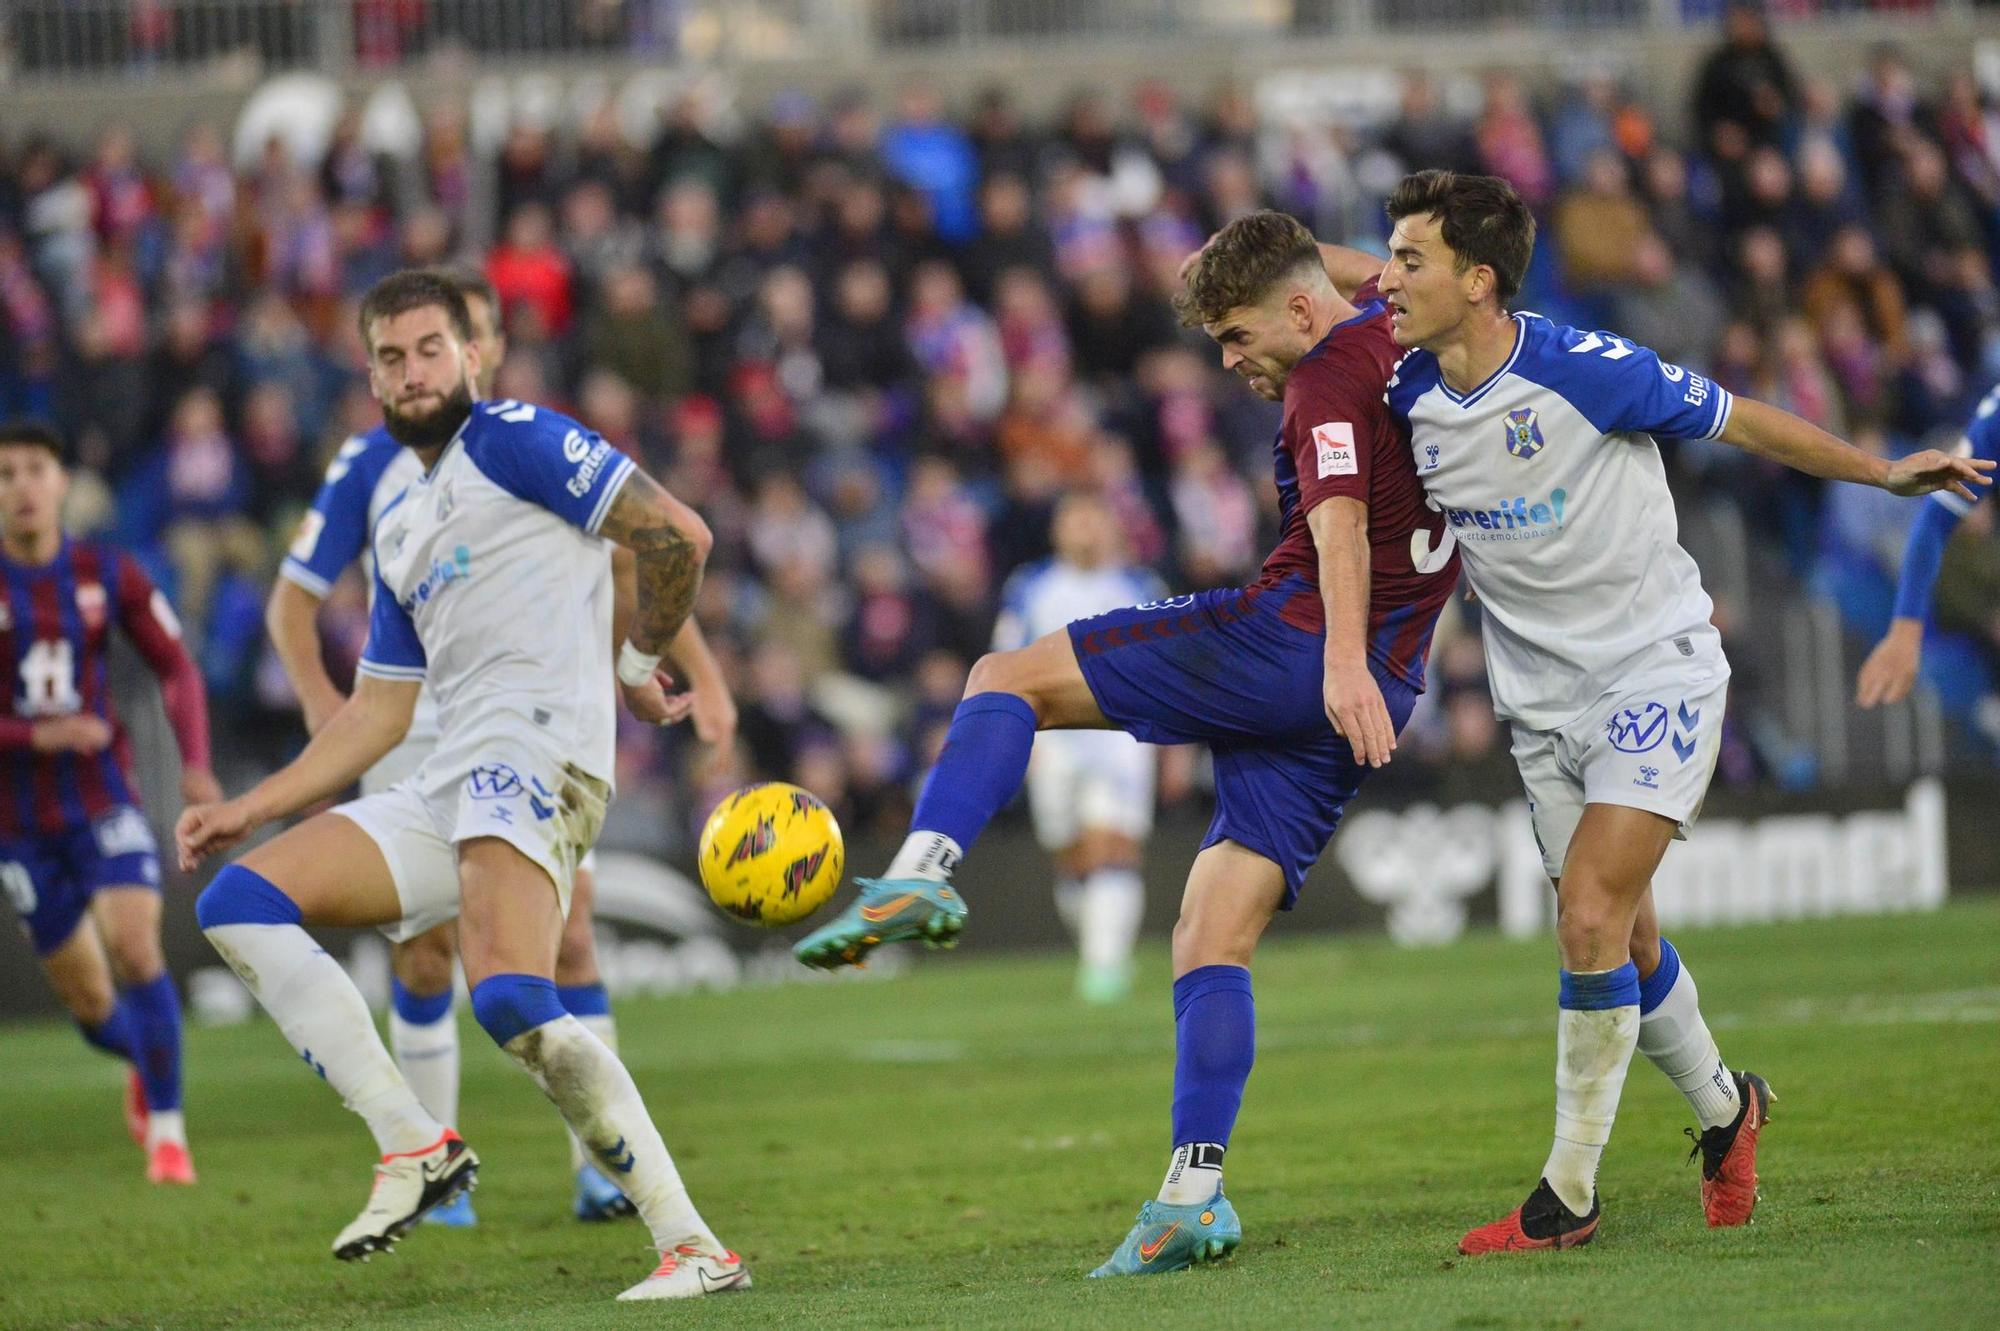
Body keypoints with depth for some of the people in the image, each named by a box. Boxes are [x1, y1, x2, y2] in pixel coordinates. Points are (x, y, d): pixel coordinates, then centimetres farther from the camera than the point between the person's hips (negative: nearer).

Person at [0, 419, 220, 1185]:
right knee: (91, 1006, 5)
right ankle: (144, 1061, 40)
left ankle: (166, 1130, -11)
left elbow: (177, 669, 7)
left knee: (134, 948, -23)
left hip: (104, 799, 0)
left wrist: (195, 764, -8)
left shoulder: (107, 575, -1)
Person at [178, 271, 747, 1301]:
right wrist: (246, 810, 22)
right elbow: (377, 714, 28)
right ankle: (413, 1144, -8)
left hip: (536, 746, -9)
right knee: (237, 903, -1)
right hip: (447, 783, 9)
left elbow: (677, 534, -5)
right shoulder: (400, 528, 27)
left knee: (512, 1002, -28)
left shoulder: (514, 439, 2)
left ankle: (693, 1247, -24)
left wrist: (639, 665, 5)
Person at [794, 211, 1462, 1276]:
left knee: (1007, 678, -1)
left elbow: (1339, 514, -23)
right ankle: (1193, 1200, -5)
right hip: (1368, 698, 9)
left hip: (1286, 635, -9)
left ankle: (920, 875, -22)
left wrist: (1345, 660, -34)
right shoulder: (1397, 328, 19)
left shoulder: (1331, 372, -7)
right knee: (1211, 939, 5)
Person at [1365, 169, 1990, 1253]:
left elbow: (1738, 422, -7)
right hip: (1544, 705, 6)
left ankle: (1569, 1193, -9)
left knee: (1589, 920, -18)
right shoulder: (1406, 399, -4)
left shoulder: (1582, 371, -19)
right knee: (1623, 943, 11)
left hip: (1656, 670, -6)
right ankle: (1723, 1107, 39)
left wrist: (1883, 473, -8)